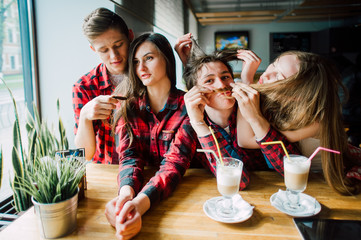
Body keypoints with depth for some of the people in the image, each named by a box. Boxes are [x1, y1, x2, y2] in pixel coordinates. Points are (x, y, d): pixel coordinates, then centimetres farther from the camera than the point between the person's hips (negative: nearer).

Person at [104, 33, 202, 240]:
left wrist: (139, 203, -34)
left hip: (180, 190, -1)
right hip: (140, 184, 2)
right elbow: (129, 156, -8)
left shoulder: (187, 105, -9)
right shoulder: (128, 105, 0)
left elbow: (175, 162, -18)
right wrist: (126, 193, -29)